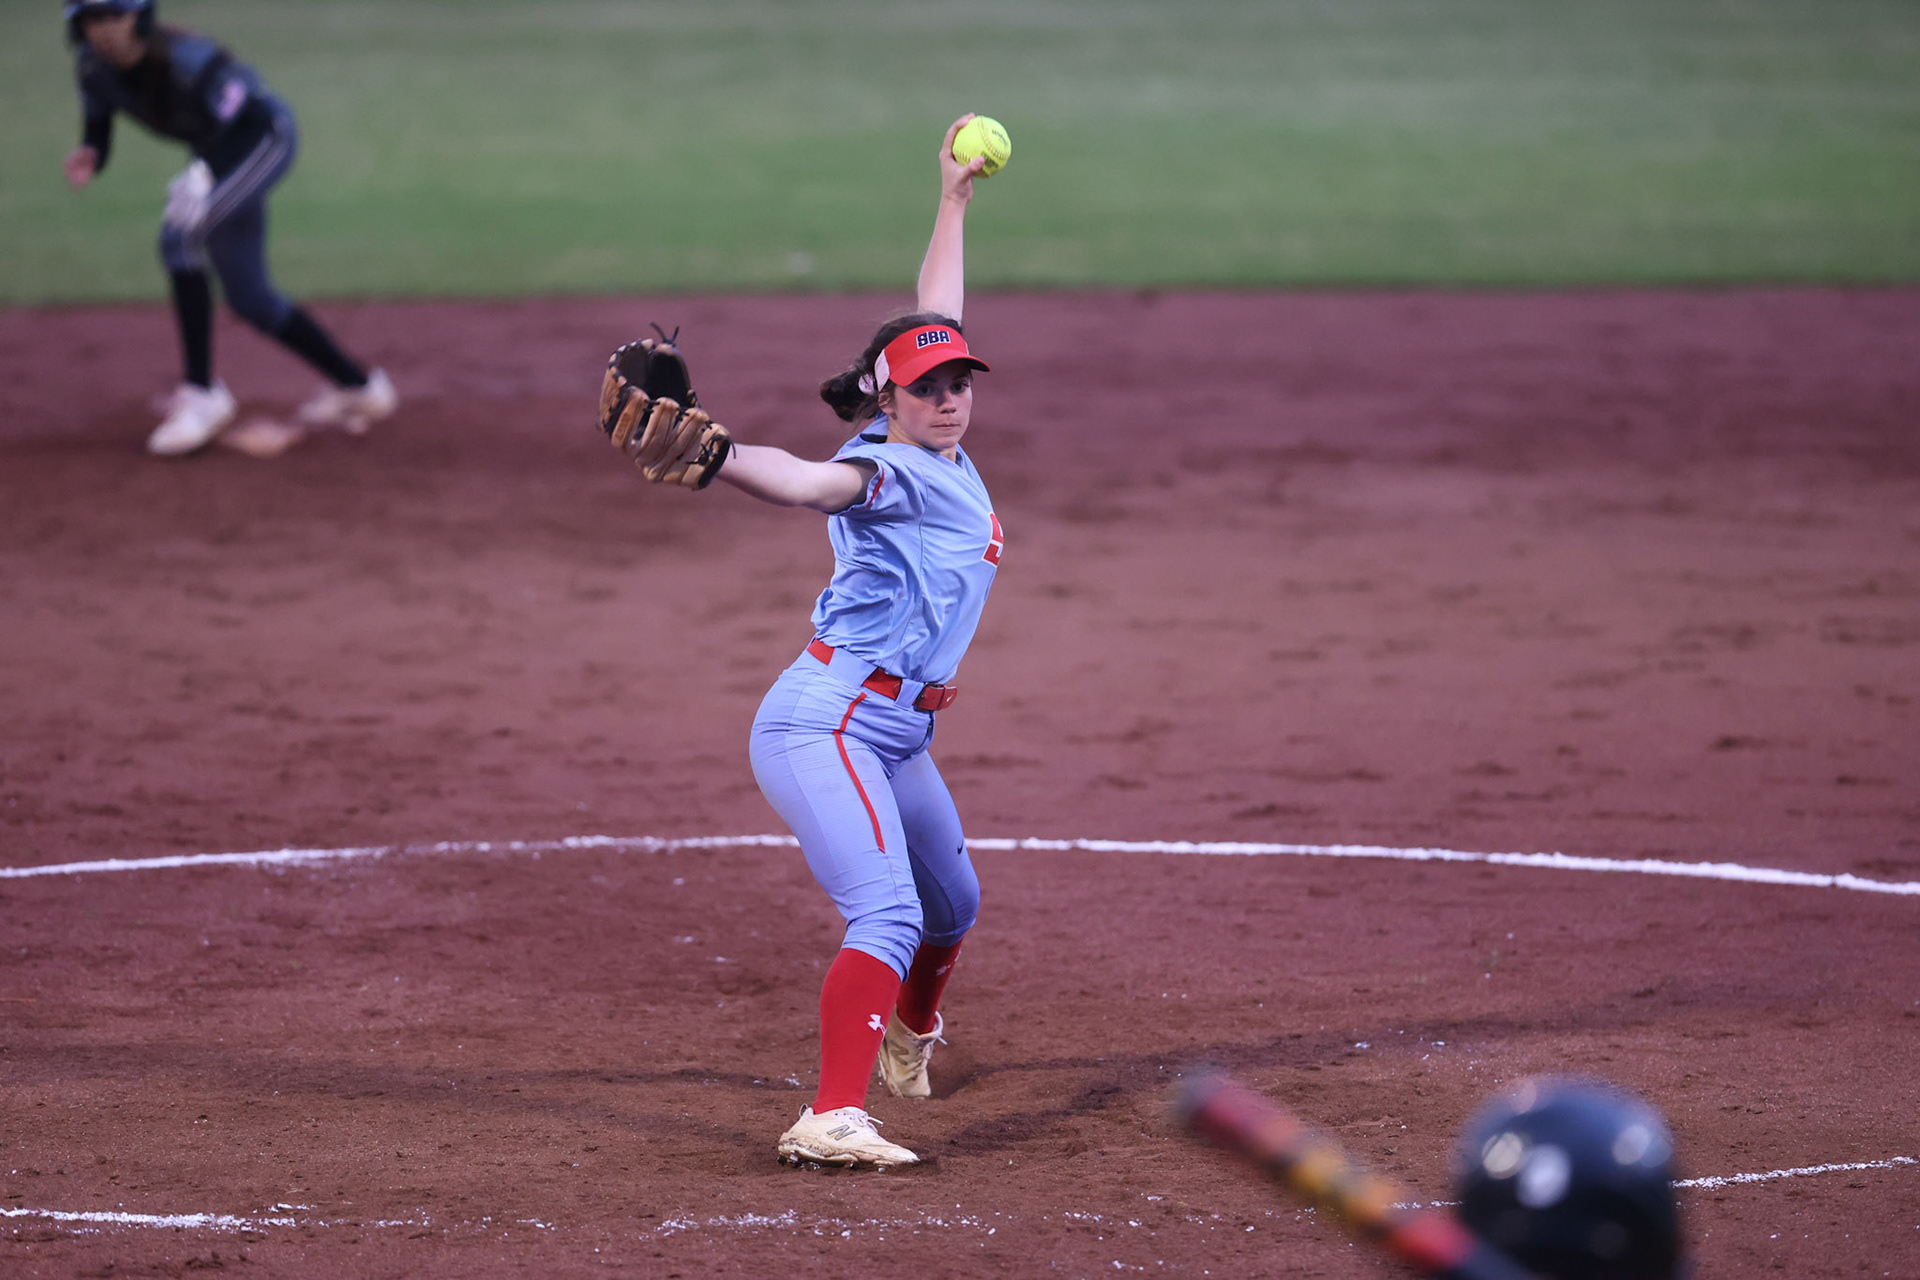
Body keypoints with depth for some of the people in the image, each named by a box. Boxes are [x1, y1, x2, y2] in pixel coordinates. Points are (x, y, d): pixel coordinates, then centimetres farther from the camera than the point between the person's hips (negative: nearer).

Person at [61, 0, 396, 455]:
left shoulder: (186, 61, -34)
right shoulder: (93, 66, -13)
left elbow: (257, 116, -30)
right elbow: (98, 128, -2)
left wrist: (208, 172, -43)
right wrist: (89, 156, -26)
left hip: (267, 139, -9)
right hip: (216, 156, 9)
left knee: (181, 231, -25)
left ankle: (201, 393, -17)